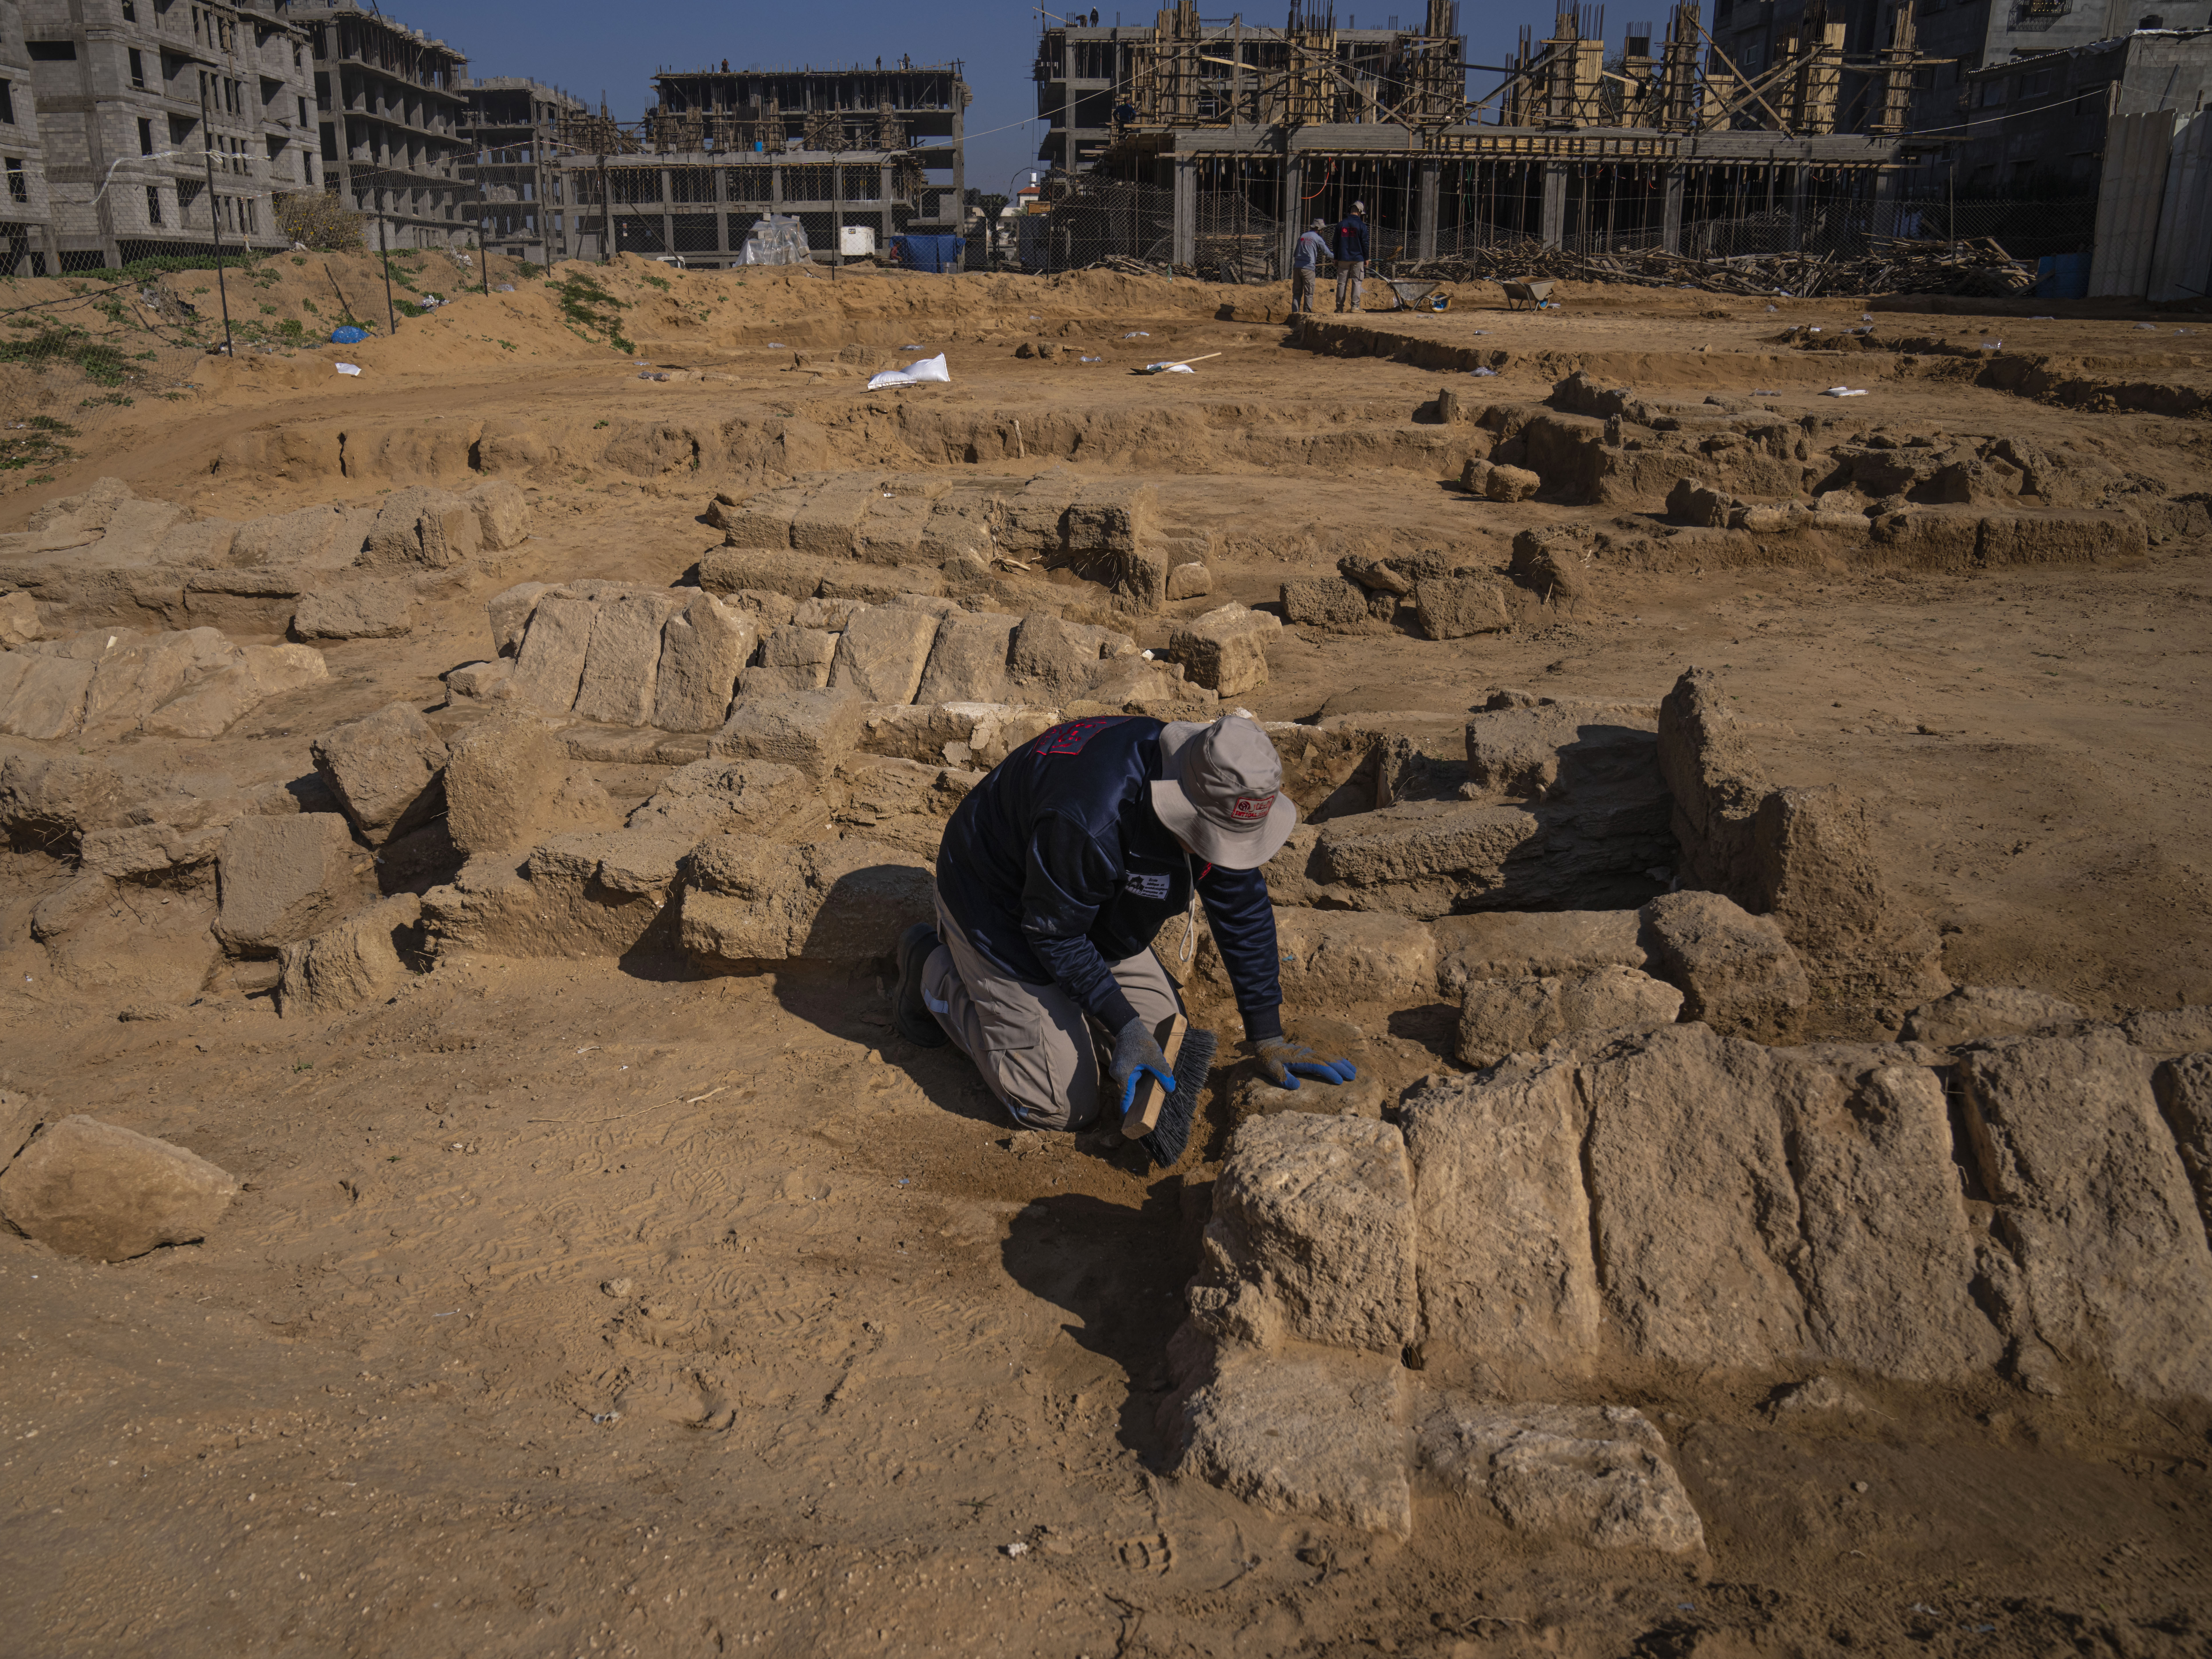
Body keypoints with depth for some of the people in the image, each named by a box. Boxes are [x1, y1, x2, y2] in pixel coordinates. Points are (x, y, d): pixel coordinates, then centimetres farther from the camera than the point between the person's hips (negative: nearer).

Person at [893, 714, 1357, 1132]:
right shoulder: (1090, 823, -42)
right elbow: (1054, 933, -26)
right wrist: (1124, 1026, -27)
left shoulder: (1220, 796, -17)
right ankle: (936, 972, 9)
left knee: (1165, 1041, 9)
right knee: (1064, 1106, -8)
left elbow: (1243, 909, -7)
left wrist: (1267, 1038, -5)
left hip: (1093, 905, 8)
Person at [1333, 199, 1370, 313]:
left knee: (1342, 283, 4)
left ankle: (1339, 307, 3)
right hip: (1358, 259, -3)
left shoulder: (1341, 225, 7)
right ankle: (1355, 306, -6)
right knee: (1357, 283, 0)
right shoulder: (1361, 225, -4)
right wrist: (1367, 259, 3)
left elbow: (1336, 243, 8)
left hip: (1343, 259, 3)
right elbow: (1365, 243, -4)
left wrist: (1336, 259, 13)